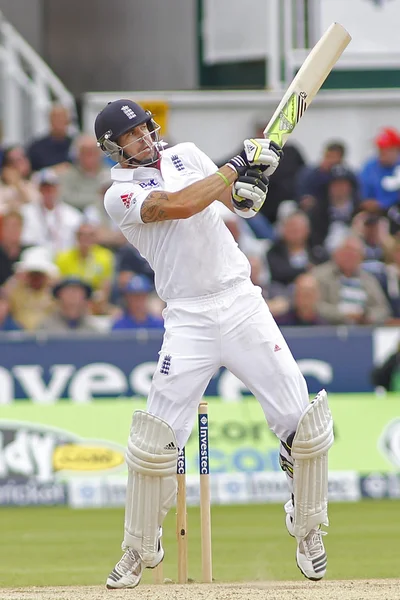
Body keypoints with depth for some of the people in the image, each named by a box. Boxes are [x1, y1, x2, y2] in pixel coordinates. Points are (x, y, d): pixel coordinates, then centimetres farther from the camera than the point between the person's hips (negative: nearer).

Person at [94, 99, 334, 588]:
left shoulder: (186, 155, 13)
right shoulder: (120, 196, -4)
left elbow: (241, 203, 13)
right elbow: (180, 206, -20)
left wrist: (249, 189, -10)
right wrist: (236, 165, -17)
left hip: (242, 304, 4)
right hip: (189, 322, -4)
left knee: (300, 419, -4)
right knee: (156, 437, -8)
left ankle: (307, 528, 15)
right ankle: (140, 549, 11)